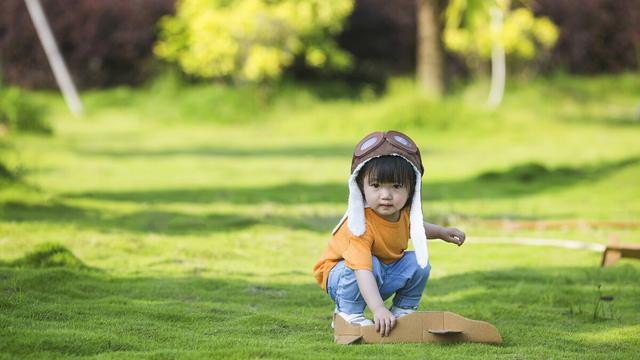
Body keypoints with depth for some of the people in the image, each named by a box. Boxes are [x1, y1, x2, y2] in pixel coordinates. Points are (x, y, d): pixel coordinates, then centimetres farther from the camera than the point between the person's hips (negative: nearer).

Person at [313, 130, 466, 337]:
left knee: (418, 262, -12)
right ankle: (348, 313, -15)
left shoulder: (403, 211, -11)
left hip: (385, 275, 7)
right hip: (340, 274, -7)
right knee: (372, 264, -35)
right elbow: (362, 270, -47)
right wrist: (378, 309, -57)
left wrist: (441, 232, 10)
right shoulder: (362, 225, -37)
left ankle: (402, 311, 7)